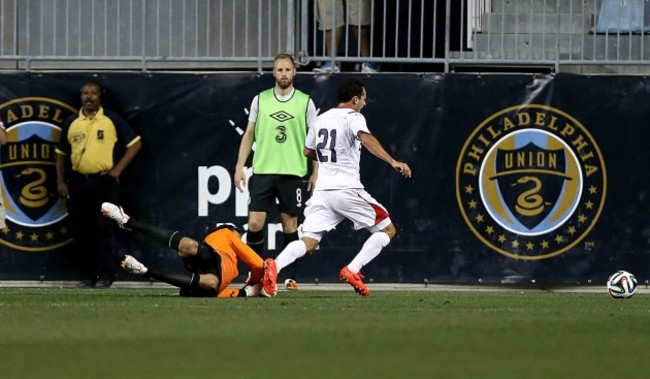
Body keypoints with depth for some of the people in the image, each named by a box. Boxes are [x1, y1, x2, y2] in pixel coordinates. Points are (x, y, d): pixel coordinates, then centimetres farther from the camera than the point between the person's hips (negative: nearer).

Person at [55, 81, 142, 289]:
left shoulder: (112, 120, 0)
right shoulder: (71, 123, 9)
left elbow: (135, 144, 1)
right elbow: (61, 154, 16)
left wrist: (117, 170, -5)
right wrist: (60, 182, 6)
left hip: (104, 182, -4)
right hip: (77, 183, 4)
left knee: (104, 230, -6)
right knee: (81, 232, 5)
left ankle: (105, 277, -2)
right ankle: (88, 276, 13)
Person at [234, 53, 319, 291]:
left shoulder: (305, 102, 3)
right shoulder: (260, 100, 7)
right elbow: (249, 135, 12)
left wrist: (316, 172, 0)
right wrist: (239, 166, 5)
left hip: (292, 172, -1)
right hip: (262, 171, 1)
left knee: (289, 223, 2)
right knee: (255, 223, -6)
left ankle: (290, 277, 9)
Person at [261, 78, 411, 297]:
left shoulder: (321, 119, 18)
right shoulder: (353, 118, -3)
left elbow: (308, 151, 30)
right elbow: (366, 139, -24)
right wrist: (393, 162, -32)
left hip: (322, 190, 6)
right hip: (347, 189, -6)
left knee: (308, 243, -2)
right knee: (387, 230, 9)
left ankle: (275, 266, -32)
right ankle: (352, 271, -8)